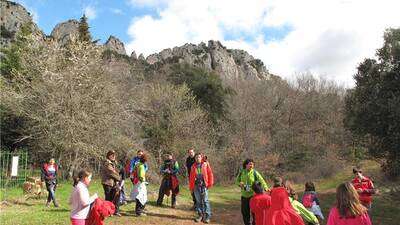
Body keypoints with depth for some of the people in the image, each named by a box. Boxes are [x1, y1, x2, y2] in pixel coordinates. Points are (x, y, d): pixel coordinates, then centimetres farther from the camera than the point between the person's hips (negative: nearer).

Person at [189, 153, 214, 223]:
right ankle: (200, 215, 18)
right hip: (196, 185, 3)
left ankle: (207, 216, 2)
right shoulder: (193, 166, 11)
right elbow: (191, 177, 13)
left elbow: (210, 174, 1)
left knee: (205, 201, -3)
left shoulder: (206, 164, 4)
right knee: (198, 201, 8)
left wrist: (210, 184, -4)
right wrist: (191, 187, 10)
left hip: (204, 185, -3)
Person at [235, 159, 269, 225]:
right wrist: (240, 183, -11)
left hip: (253, 195, -3)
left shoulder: (255, 172, -8)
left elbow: (261, 180, -19)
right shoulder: (242, 172, 2)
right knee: (244, 211, 11)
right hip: (244, 195, 3)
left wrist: (265, 187, -37)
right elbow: (237, 181, 13)